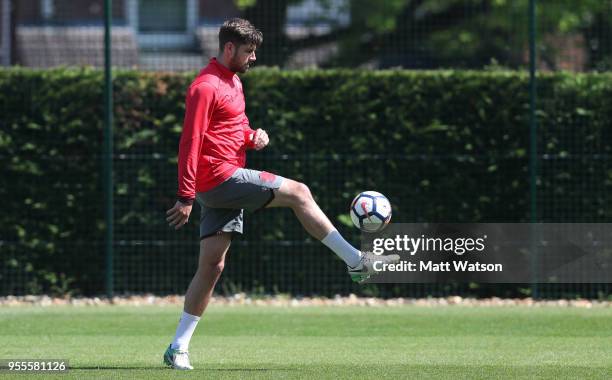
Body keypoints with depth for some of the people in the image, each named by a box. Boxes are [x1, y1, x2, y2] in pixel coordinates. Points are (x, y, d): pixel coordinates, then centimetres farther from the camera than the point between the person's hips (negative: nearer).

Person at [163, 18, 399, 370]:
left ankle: (179, 348, 4)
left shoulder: (233, 81, 19)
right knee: (298, 193, -10)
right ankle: (357, 261, -3)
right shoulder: (206, 86, -13)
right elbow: (190, 141, -18)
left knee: (212, 265, 5)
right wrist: (186, 196, -22)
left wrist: (253, 137, 5)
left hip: (226, 184, 10)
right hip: (219, 177, -10)